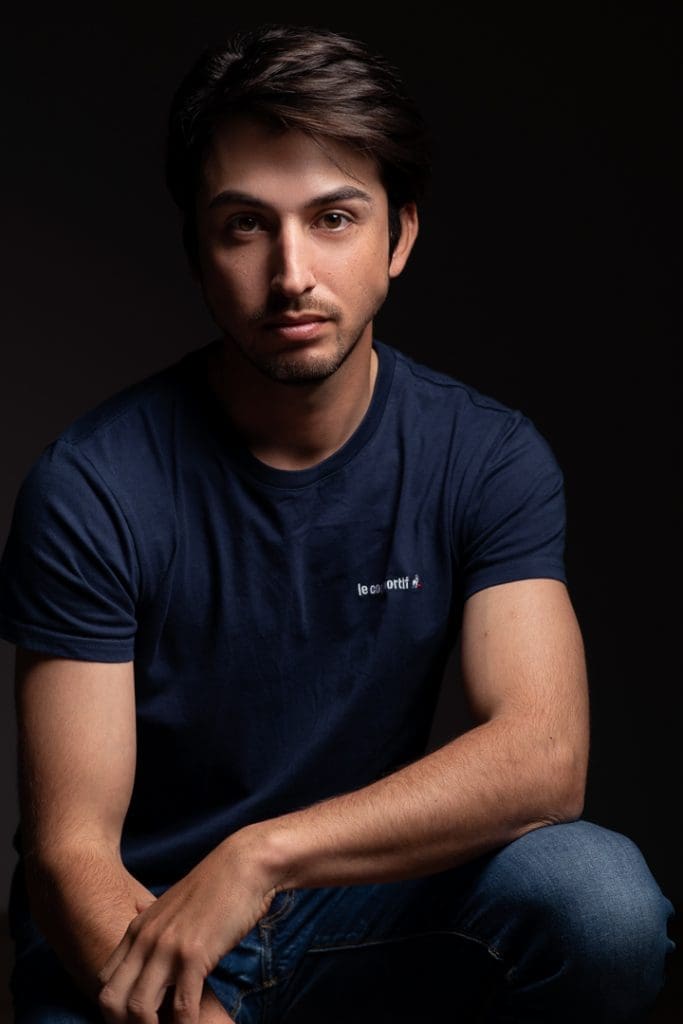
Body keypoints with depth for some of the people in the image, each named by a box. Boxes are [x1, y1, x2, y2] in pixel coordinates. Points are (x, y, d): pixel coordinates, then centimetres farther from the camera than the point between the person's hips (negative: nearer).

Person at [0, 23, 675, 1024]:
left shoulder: (488, 456, -7)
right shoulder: (91, 487, -15)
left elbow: (545, 755, -20)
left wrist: (263, 853, -31)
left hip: (363, 909, 2)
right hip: (130, 936, -2)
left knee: (601, 893, -26)